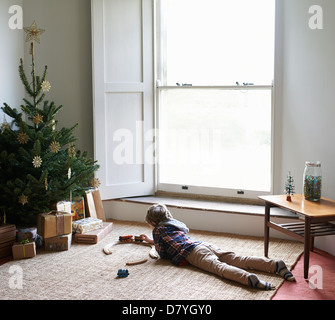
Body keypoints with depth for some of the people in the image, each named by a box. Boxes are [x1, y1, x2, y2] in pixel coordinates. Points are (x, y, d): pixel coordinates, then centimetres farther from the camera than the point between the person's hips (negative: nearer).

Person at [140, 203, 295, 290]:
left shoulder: (158, 230, 15)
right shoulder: (175, 223, 37)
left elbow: (162, 254, 11)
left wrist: (153, 243, 33)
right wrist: (150, 240, 66)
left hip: (192, 253, -7)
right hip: (205, 245, 7)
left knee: (219, 267, -32)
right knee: (239, 260, -10)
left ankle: (248, 278, -60)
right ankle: (275, 265, -28)